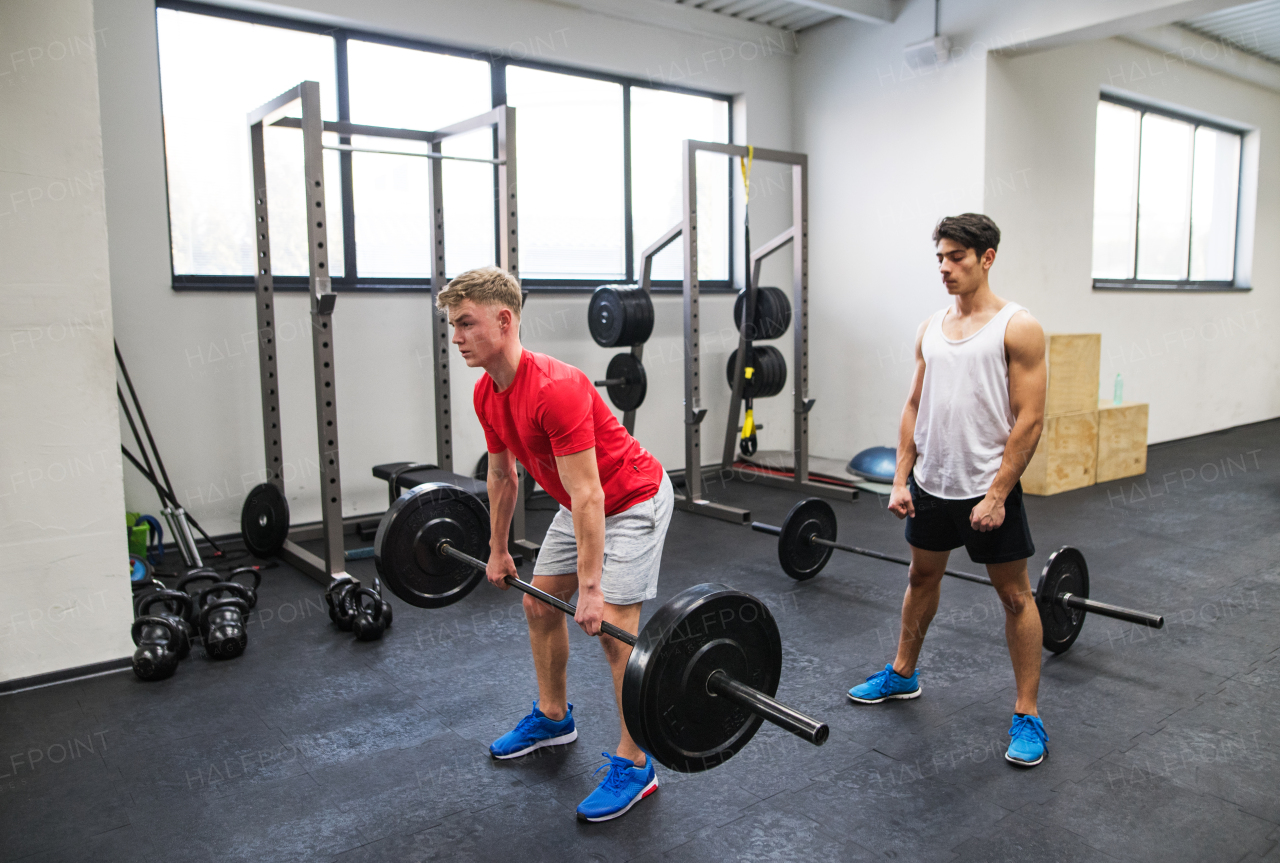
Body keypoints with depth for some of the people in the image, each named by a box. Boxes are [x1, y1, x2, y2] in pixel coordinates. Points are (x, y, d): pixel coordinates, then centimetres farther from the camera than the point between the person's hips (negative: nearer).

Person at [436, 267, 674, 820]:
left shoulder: (555, 390, -34)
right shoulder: (487, 395, -5)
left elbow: (586, 495, -33)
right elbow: (501, 475, 9)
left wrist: (590, 589, -31)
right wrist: (497, 552, 16)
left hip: (634, 501, -9)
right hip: (582, 502, 9)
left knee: (612, 625, -12)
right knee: (539, 604, 14)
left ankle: (634, 766, 5)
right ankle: (553, 717, 35)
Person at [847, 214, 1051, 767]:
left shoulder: (1017, 328, -11)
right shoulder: (930, 329, 7)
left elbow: (1029, 420, -14)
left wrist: (997, 494, -18)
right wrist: (901, 479, 4)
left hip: (988, 488, -6)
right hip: (931, 483, 6)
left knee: (1015, 595, 5)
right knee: (921, 577, 20)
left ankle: (1027, 715, 17)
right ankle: (903, 674, 38)